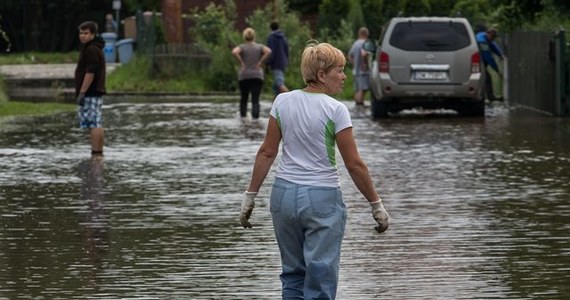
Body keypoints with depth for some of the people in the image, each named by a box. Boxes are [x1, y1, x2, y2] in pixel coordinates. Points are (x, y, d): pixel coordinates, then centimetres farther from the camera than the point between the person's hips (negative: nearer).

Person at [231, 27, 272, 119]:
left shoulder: (242, 47, 2)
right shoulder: (260, 47, 6)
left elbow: (234, 52, -19)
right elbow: (268, 51, -12)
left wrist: (241, 63, -9)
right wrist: (260, 63, -6)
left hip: (244, 76, 0)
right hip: (257, 76, 0)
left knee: (243, 98, 16)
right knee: (255, 99, -4)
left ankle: (243, 114, 14)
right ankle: (255, 115, -19)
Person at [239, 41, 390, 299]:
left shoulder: (282, 102, 1)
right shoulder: (335, 110, -12)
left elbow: (267, 152, 3)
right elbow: (354, 164, -11)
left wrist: (250, 195, 10)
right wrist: (376, 205, -2)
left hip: (284, 192, 5)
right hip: (323, 199, -5)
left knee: (293, 274, 17)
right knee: (321, 279, -1)